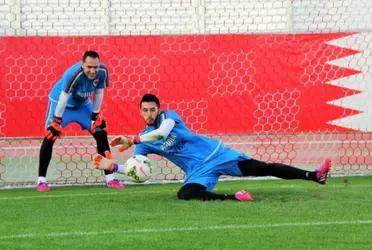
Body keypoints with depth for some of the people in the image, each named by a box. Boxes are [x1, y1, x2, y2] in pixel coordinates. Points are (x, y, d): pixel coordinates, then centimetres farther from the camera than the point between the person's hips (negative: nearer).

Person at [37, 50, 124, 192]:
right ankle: (41, 180, -6)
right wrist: (57, 122, -28)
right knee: (50, 136, -15)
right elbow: (64, 98, -32)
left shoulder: (102, 72, -23)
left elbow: (98, 93, -7)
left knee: (101, 134, 1)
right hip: (60, 102, -5)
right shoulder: (74, 74, -38)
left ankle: (109, 178, 8)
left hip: (82, 104, 5)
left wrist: (95, 116, -3)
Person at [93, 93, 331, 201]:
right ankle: (233, 197, -36)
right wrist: (113, 166, -17)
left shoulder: (168, 115, -7)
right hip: (198, 171, 2)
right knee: (185, 194, -32)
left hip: (215, 153, -2)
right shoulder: (144, 141, 3)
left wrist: (132, 140, -31)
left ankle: (314, 176, -5)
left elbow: (162, 132, -28)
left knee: (262, 168, -7)